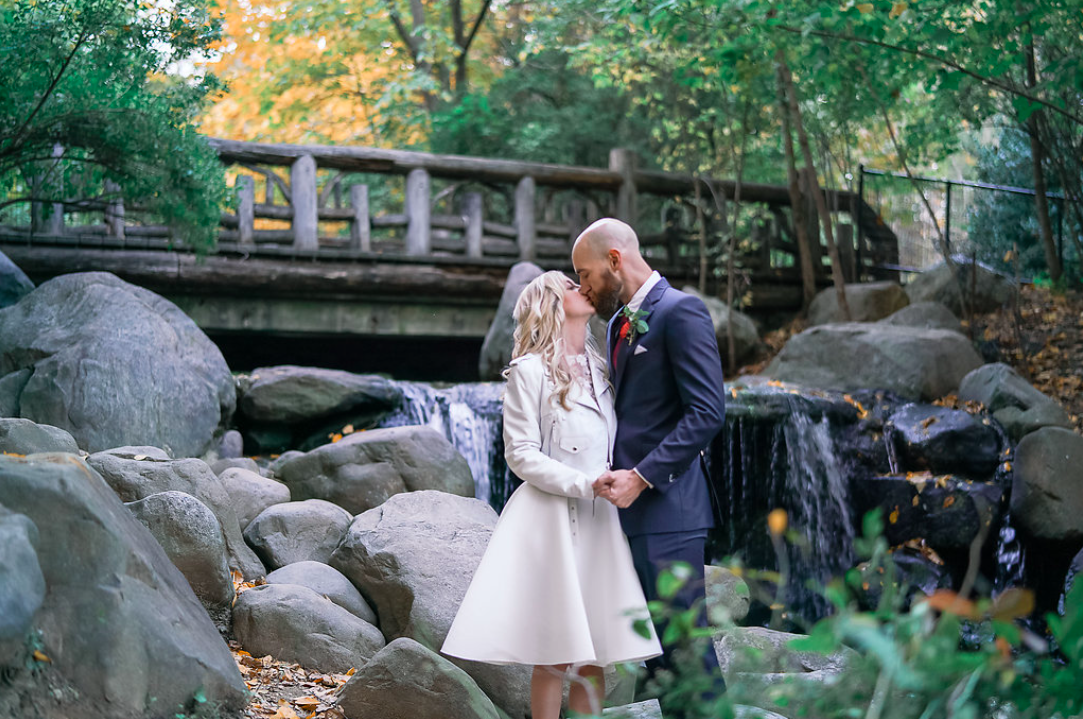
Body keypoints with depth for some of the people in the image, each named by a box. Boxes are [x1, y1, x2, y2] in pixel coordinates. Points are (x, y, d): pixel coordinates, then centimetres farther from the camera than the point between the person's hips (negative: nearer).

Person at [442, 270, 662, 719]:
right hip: (552, 517, -6)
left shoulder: (599, 368, 15)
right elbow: (520, 454, -9)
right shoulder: (530, 371, -5)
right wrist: (585, 484, -17)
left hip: (600, 519, 6)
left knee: (596, 654, 4)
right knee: (553, 658, -4)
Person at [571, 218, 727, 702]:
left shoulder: (680, 312, -9)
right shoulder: (618, 323, 19)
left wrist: (641, 477, -18)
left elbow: (707, 412, -16)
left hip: (667, 505, -9)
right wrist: (615, 474, 12)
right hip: (631, 506, 9)